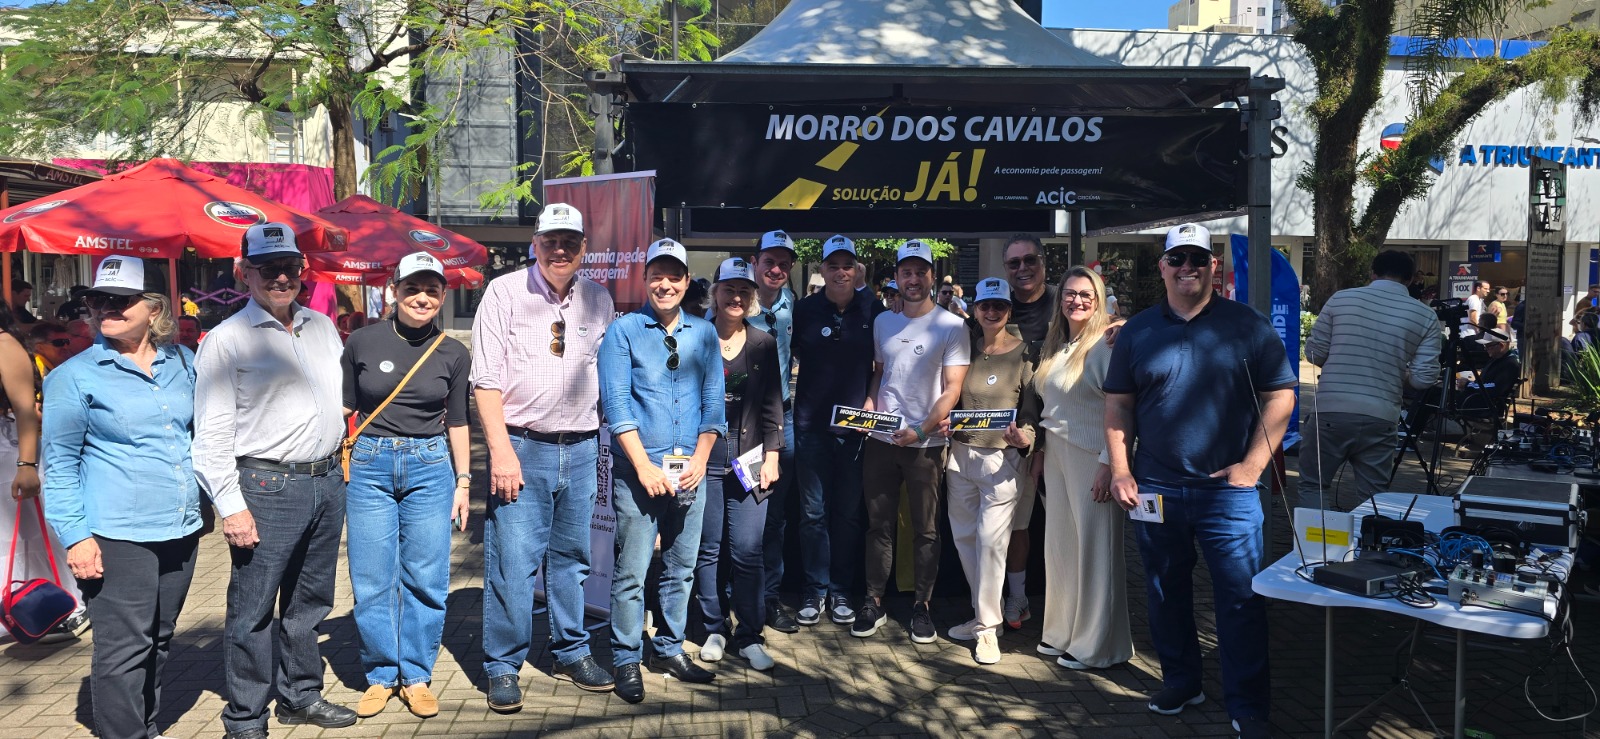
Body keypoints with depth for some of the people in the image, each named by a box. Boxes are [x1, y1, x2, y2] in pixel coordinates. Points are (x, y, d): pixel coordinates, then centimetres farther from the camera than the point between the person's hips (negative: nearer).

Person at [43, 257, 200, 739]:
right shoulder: (75, 376, -5)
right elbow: (59, 464, -4)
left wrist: (202, 508, 17)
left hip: (180, 531, 5)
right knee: (124, 649, -3)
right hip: (118, 538, -5)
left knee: (159, 641, 17)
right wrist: (76, 536, -11)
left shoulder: (182, 364, 8)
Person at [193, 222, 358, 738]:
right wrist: (231, 505, -14)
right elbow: (212, 433, -9)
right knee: (253, 609, 1)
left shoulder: (322, 327, 12)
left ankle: (300, 695, 32)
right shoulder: (227, 339, -7)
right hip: (267, 487, -6)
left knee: (310, 601, 17)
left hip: (327, 482, 6)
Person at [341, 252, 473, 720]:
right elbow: (344, 408, 6)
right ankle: (381, 675, 20)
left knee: (426, 579, 4)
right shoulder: (362, 342, -1)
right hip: (370, 465, -1)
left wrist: (463, 481, 8)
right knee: (373, 580, 3)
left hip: (430, 467, 1)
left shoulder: (453, 354, 3)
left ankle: (416, 676, 19)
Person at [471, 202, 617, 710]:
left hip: (581, 448, 4)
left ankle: (571, 653, 28)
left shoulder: (598, 300, 9)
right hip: (522, 445, -4)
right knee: (512, 561, -2)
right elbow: (486, 379, -6)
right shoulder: (504, 293, -3)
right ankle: (503, 667, 12)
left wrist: (603, 448, 10)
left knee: (571, 558, 14)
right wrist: (501, 450, -14)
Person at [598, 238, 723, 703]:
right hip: (638, 469, -4)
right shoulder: (623, 331, -1)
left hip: (690, 470, 4)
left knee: (681, 568, 12)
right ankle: (626, 660, 13)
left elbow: (713, 400, 8)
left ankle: (670, 650, 27)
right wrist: (645, 467, -13)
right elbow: (616, 403, -8)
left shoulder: (704, 334, 9)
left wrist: (699, 461, -3)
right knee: (631, 572, 0)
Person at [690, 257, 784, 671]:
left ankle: (750, 637, 11)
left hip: (749, 458, 1)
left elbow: (773, 405, 9)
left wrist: (771, 456, 2)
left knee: (747, 550, -2)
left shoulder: (764, 345, 8)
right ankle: (713, 630, 21)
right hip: (703, 458, -1)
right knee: (708, 548, 5)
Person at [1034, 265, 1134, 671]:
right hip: (1056, 454, 7)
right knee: (1059, 544, 12)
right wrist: (1037, 445, 14)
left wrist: (1109, 464, -19)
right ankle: (1062, 633, 25)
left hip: (1091, 455, -7)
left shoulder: (1107, 344, -11)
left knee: (1094, 547, 0)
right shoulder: (1055, 346, 13)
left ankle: (1096, 645, 11)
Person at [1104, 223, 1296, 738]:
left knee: (1241, 600, 0)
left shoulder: (1248, 327, 1)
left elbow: (1280, 398, 0)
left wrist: (1251, 466, -8)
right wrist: (1121, 471, 0)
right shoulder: (1138, 332, 7)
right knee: (1166, 594, 13)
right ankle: (1179, 681, 30)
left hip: (1229, 490, -2)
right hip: (1154, 489, 3)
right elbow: (1119, 406, 9)